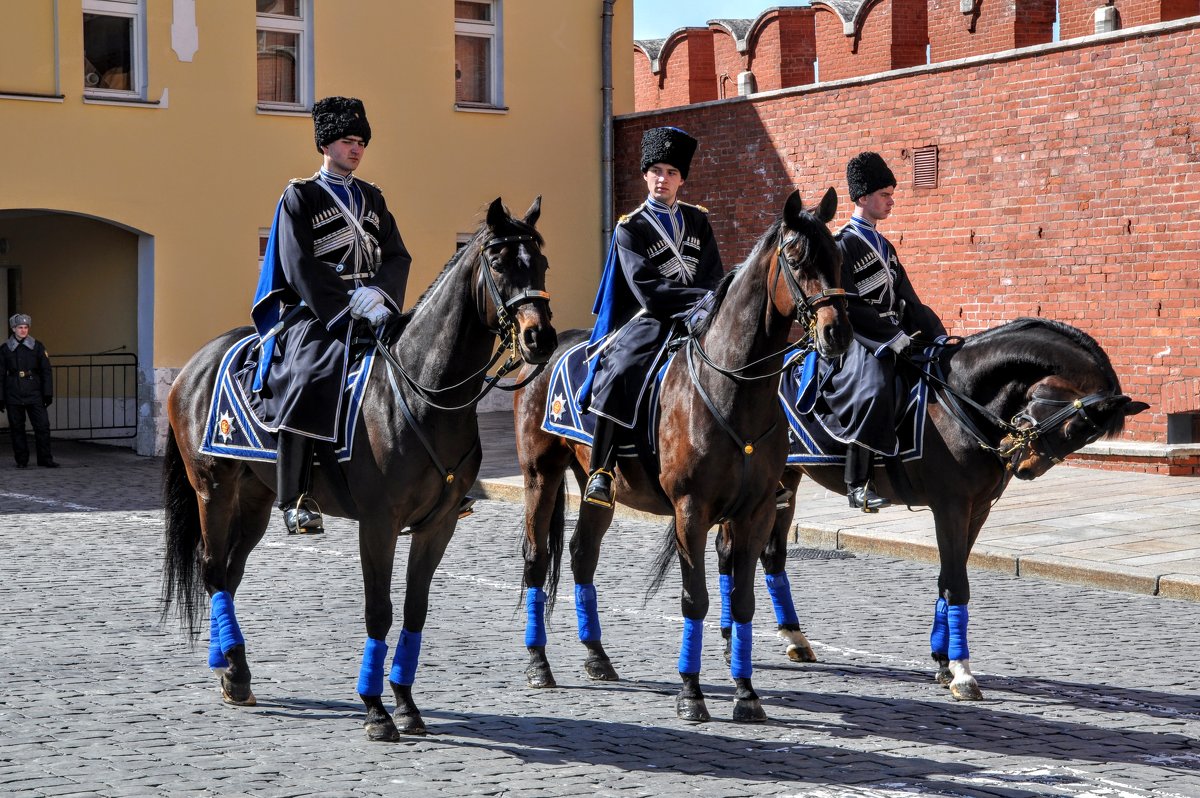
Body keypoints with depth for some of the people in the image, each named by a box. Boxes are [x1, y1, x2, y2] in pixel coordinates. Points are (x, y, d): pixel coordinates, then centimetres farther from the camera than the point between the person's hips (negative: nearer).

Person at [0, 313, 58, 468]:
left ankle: (45, 459, 2)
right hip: (13, 395, 0)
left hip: (34, 394, 0)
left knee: (42, 425, -6)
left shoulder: (37, 346, 4)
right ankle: (21, 460, 13)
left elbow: (46, 371, 5)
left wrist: (48, 394, 0)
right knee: (17, 428, 4)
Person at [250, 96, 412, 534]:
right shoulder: (300, 197, 2)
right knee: (307, 380, -28)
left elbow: (397, 257, 11)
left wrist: (377, 295, -9)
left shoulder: (372, 198, 19)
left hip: (369, 312, 6)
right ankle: (297, 499, -27)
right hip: (314, 313, -5)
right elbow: (301, 267, -9)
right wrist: (350, 303, -16)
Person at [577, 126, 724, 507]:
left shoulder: (697, 221, 14)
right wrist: (701, 298, -19)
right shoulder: (630, 229, 0)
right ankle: (600, 471, -27)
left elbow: (715, 278, 10)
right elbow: (648, 291, -12)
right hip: (650, 321, -5)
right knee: (621, 370, -31)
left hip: (695, 319, 5)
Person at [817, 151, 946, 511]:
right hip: (855, 342, -8)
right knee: (874, 386, -33)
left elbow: (909, 301, 19)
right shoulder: (842, 245, -5)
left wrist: (938, 336, 6)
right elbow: (847, 309, -14)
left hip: (895, 338, 9)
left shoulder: (885, 247, 20)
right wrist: (893, 337, -19)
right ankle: (858, 483, -29)